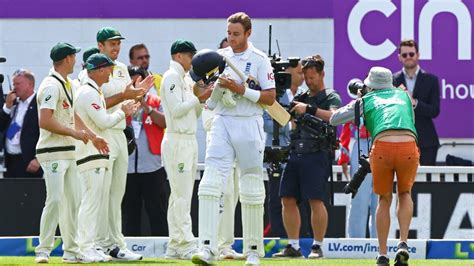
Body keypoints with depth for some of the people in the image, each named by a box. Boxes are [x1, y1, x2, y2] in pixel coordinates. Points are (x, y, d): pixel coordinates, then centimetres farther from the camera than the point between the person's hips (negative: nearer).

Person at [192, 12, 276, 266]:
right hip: (222, 123, 3)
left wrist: (242, 90, -17)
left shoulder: (259, 60, -1)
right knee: (210, 184, -13)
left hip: (249, 125, -3)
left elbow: (270, 98, -6)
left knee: (251, 189, 4)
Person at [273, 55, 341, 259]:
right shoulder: (300, 97, 22)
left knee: (316, 200, -12)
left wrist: (309, 109, -25)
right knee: (288, 199, 2)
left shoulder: (331, 97, 4)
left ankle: (317, 247, -7)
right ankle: (293, 246, 8)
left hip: (317, 155, -6)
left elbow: (334, 116, -16)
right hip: (295, 154, 6)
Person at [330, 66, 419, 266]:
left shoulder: (366, 101, 25)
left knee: (384, 199, 19)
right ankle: (403, 244, 4)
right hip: (409, 146, 1)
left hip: (382, 147, -1)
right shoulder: (404, 96, 31)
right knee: (405, 194, 25)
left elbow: (333, 119, 30)